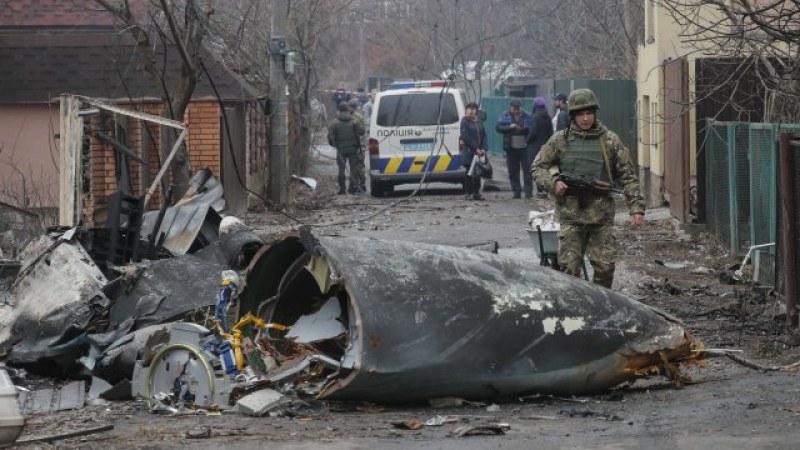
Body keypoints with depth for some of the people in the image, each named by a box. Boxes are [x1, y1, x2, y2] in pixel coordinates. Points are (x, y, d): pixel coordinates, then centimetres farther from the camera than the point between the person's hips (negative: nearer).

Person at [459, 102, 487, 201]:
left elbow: (484, 136, 12)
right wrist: (475, 148, -14)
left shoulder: (479, 122, 15)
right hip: (468, 151, -5)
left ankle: (476, 193, 11)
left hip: (479, 151, 5)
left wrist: (483, 149, -3)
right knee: (469, 173, -2)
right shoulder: (465, 121, -3)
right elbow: (466, 136, -11)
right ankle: (468, 193, 2)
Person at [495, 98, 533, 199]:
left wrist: (525, 129, -18)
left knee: (527, 170, -4)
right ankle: (517, 192, 10)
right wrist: (509, 127, -18)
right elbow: (498, 127, -4)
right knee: (513, 172, 4)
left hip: (524, 147, -2)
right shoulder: (505, 116, 5)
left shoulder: (527, 116, 3)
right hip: (511, 148, 2)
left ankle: (529, 192, -2)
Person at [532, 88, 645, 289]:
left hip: (601, 214, 0)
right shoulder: (560, 140, 5)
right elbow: (538, 167, 12)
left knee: (605, 267, 0)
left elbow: (627, 176, 5)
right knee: (569, 267, -3)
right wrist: (553, 182, -8)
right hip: (571, 214, 0)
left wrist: (637, 207, -3)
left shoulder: (610, 140, 5)